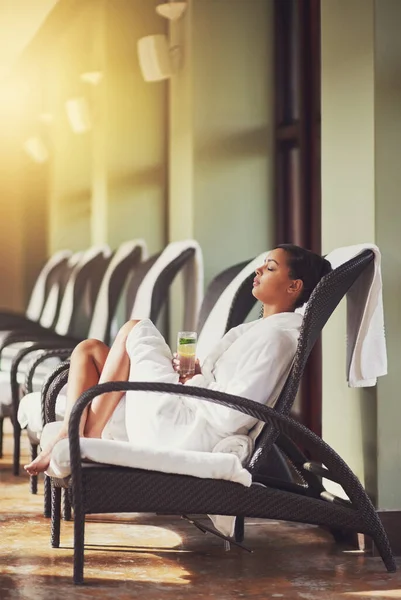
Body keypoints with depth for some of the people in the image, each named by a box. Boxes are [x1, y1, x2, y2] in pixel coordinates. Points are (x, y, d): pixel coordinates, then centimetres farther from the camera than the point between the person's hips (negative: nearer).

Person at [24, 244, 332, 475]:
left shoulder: (277, 335, -14)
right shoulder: (263, 328, 18)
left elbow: (231, 414, -22)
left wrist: (195, 381, -6)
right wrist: (196, 373, 2)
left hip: (190, 430, -10)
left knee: (135, 330, -4)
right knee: (89, 349, 8)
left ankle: (89, 438, -2)